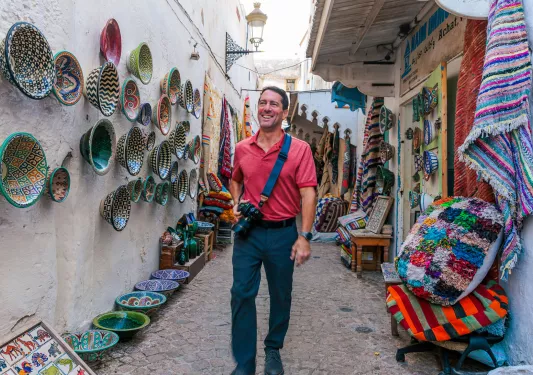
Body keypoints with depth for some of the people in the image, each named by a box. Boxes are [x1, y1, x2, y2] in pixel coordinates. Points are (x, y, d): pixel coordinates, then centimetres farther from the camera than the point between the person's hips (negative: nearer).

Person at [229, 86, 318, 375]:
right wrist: (236, 204, 2)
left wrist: (304, 237, -16)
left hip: (283, 234, -2)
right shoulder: (242, 148, 4)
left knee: (281, 296, 13)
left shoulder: (299, 149, -7)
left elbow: (308, 194, -11)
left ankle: (273, 351, 37)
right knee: (242, 294, 3)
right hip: (248, 232, 3)